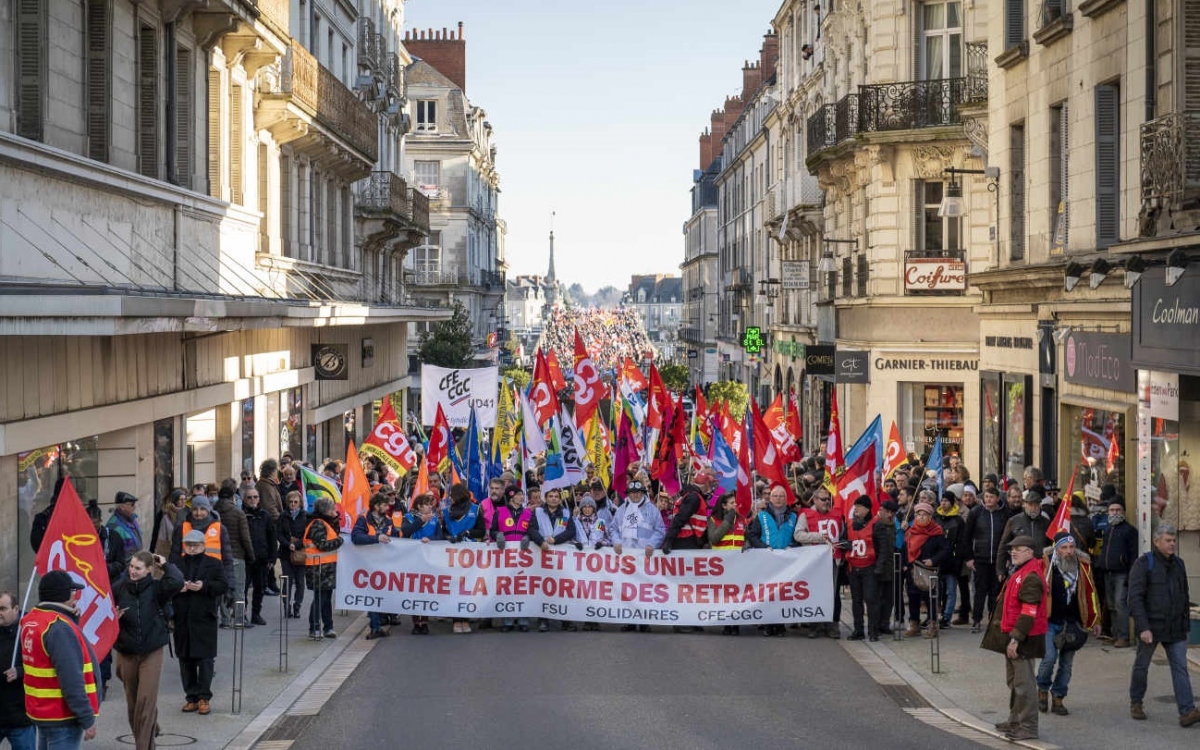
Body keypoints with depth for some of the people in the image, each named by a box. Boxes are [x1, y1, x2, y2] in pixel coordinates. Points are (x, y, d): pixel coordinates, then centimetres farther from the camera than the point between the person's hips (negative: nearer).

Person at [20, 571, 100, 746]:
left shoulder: (31, 621, 8)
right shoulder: (59, 628, -23)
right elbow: (72, 681, -25)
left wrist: (71, 618, 3)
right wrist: (87, 719, -21)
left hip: (41, 712, 10)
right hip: (63, 717, -10)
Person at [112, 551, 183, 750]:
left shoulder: (156, 588, -8)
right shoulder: (118, 588, -4)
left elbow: (177, 582, -28)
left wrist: (165, 564, -13)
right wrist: (113, 618, -13)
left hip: (151, 652, -3)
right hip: (126, 652, 3)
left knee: (146, 700, -9)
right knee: (132, 701, 12)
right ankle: (150, 731, 35)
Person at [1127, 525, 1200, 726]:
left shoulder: (1178, 563, 10)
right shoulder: (1143, 564, -9)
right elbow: (1135, 598, -14)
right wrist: (1142, 628, -21)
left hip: (1175, 629, 4)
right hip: (1150, 628, -4)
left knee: (1180, 668, -4)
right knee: (1141, 666, 10)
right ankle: (1136, 703, 28)